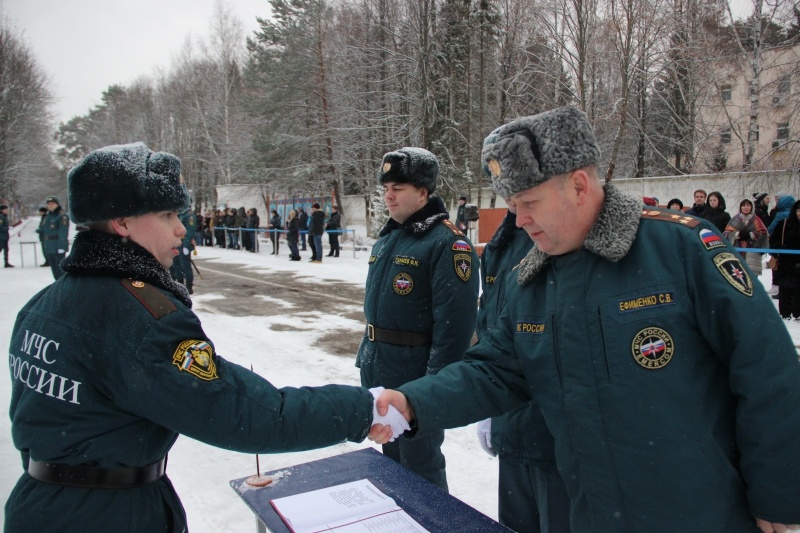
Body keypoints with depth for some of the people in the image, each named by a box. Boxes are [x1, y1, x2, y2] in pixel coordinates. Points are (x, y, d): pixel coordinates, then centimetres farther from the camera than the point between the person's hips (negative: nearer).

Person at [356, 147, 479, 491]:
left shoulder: (446, 242, -18)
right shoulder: (386, 238, 9)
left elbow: (454, 324, -22)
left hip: (415, 372, -8)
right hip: (378, 371, 9)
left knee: (420, 465, 7)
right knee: (391, 456, 24)